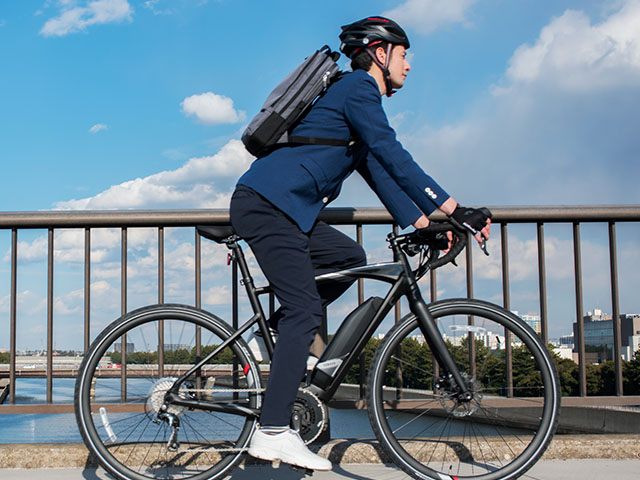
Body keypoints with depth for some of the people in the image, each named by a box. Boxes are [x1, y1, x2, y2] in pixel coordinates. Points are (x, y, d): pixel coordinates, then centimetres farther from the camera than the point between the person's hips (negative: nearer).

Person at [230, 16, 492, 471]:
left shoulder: (358, 95, 25)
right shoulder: (357, 87, -6)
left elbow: (380, 171, 21)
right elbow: (395, 157, -16)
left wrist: (422, 223, 12)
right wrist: (454, 208, -17)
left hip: (284, 210, 10)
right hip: (266, 204, -10)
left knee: (350, 257, 12)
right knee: (305, 309, -13)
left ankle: (276, 333, 10)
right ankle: (273, 431, -14)